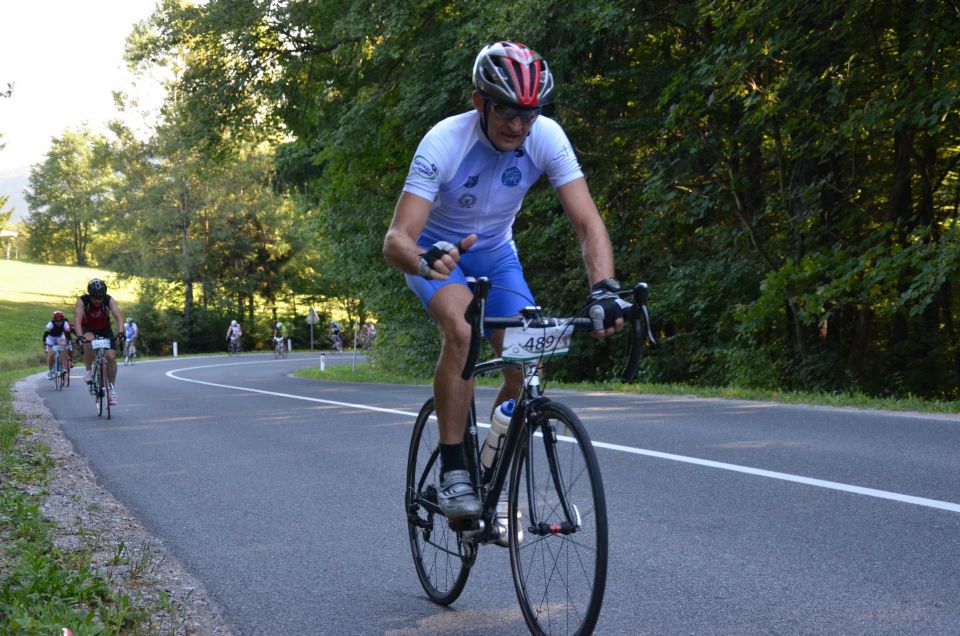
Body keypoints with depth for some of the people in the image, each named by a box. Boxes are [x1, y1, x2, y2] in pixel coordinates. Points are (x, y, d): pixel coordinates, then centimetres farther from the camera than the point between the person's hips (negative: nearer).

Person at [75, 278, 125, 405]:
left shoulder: (109, 300, -23)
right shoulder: (82, 301, -25)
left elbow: (118, 315, -34)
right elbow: (77, 318, -35)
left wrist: (120, 331, -52)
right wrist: (80, 335, -52)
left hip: (105, 329, 1)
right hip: (88, 329, -1)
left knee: (111, 356, -14)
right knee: (89, 342, -36)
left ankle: (112, 387, 1)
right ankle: (89, 372, -20)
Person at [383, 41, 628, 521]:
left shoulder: (547, 138, -24)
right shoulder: (444, 143, -32)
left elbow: (588, 222, -27)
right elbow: (396, 239, -38)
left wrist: (604, 288, -45)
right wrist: (423, 261, -61)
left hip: (495, 254, 4)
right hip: (437, 252, -3)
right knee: (460, 331, -34)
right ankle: (452, 472, -22)